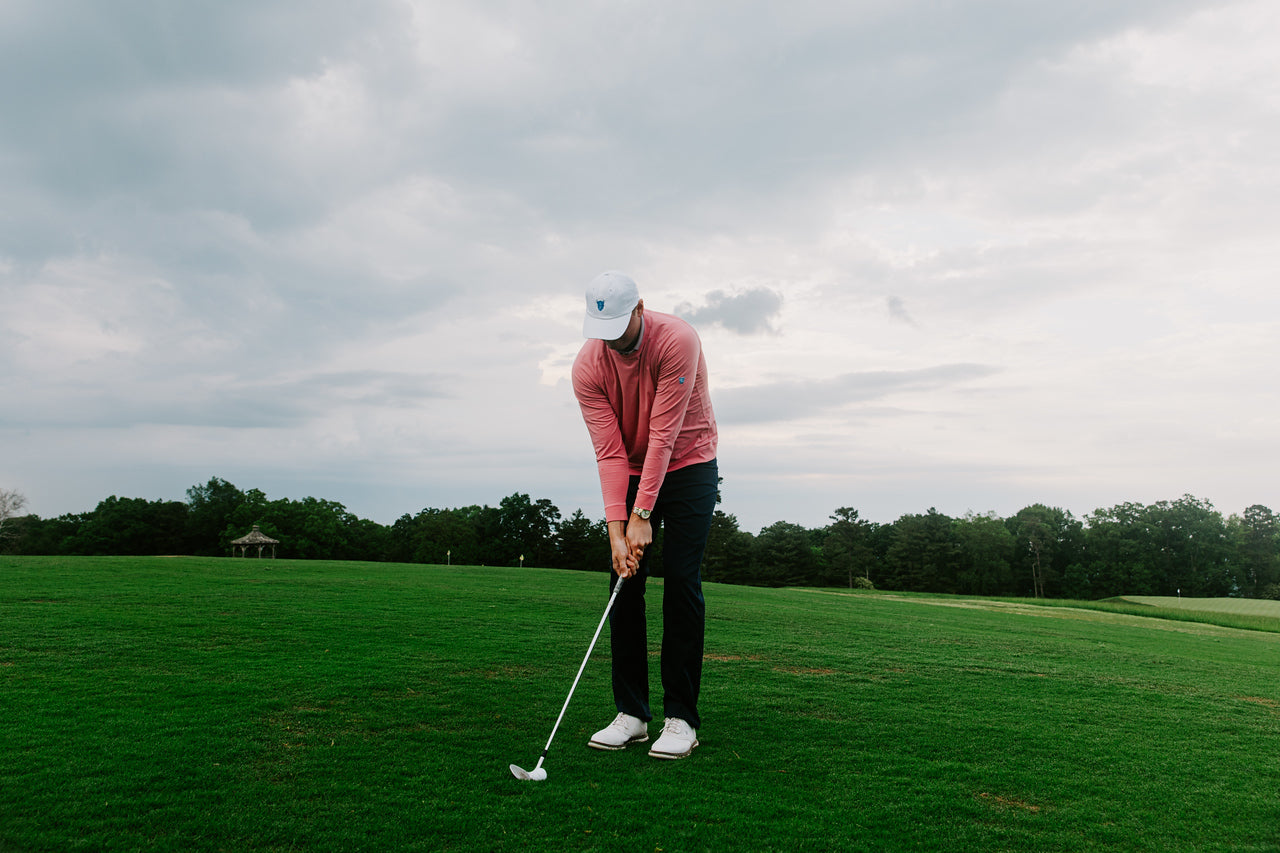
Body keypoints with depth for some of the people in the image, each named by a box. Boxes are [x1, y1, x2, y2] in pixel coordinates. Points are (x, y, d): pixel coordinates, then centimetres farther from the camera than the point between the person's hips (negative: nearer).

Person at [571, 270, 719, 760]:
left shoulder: (677, 340, -25)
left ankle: (681, 717, -5)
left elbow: (663, 435, -27)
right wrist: (616, 530, -26)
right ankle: (631, 713, 6)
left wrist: (643, 515, -28)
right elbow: (609, 452, -18)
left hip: (688, 467, -4)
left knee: (680, 582, -12)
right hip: (630, 472, 4)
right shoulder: (587, 366, -14)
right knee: (624, 583, -3)